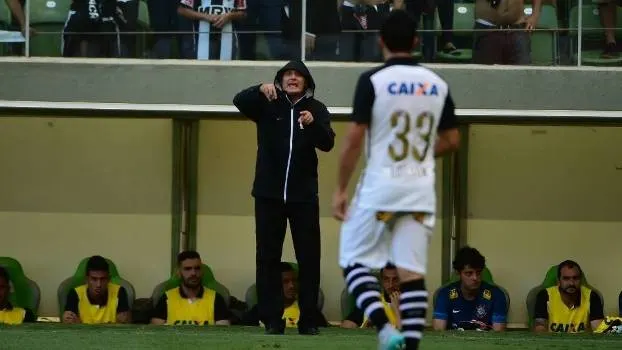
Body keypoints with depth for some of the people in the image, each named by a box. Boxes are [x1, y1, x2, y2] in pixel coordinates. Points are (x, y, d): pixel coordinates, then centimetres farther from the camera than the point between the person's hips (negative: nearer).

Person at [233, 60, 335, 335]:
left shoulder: (316, 109, 5)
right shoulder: (268, 104, 3)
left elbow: (328, 144, -7)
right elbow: (239, 101, -15)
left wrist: (313, 124, -27)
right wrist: (260, 90, -34)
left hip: (304, 195, 0)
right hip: (269, 194, 0)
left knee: (309, 258, 1)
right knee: (268, 257, 0)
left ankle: (308, 320, 6)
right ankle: (272, 320, 4)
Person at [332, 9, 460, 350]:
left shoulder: (372, 80, -8)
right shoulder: (437, 85, 6)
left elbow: (354, 139, -10)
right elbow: (451, 140, 12)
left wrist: (341, 189, -3)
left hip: (380, 187, -4)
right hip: (421, 190, 4)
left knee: (354, 261, 7)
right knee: (412, 271, 4)